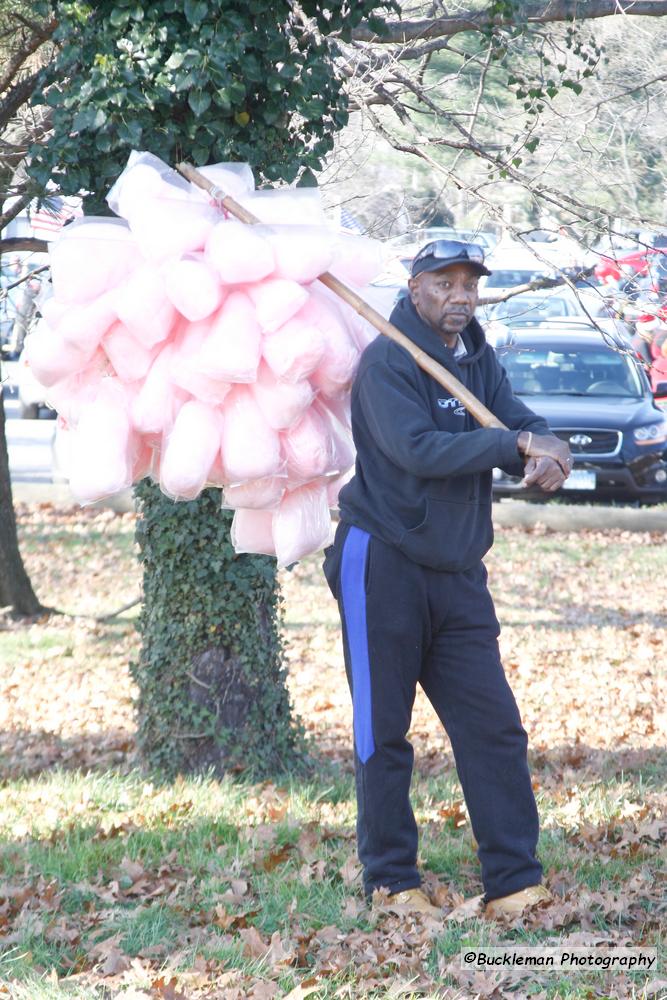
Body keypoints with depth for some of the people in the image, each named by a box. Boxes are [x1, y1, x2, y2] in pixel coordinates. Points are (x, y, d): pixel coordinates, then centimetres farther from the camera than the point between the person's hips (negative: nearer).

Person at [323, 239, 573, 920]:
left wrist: (545, 459, -21)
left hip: (458, 572, 7)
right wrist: (516, 444, -25)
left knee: (494, 726, 0)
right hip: (383, 564, -7)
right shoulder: (387, 361, -11)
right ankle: (391, 880, 10)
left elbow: (523, 426, 4)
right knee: (382, 732, 1)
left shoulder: (477, 361, 12)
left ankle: (514, 882, 1)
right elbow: (416, 448, -25)